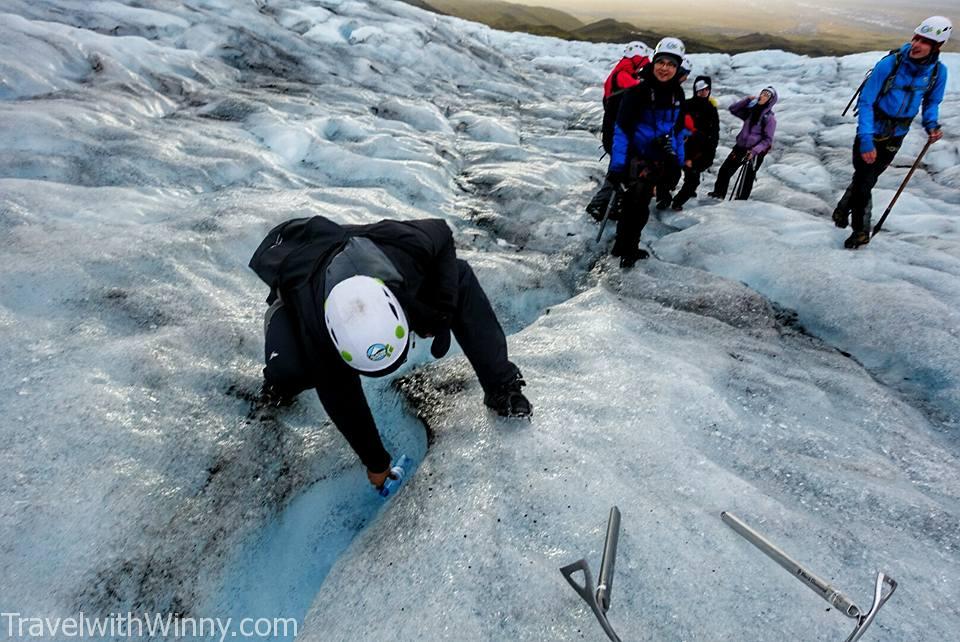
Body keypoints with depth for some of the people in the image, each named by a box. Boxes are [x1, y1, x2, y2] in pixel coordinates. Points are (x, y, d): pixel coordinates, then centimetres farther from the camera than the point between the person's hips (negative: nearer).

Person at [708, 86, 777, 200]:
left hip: (755, 152, -6)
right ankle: (719, 193, 17)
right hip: (740, 147, 6)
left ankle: (741, 200, 5)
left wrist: (755, 151, -23)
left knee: (747, 179, -2)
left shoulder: (770, 118, -8)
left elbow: (768, 140, -10)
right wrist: (747, 99, -2)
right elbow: (733, 109, 9)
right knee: (724, 170, 4)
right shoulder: (751, 111, 7)